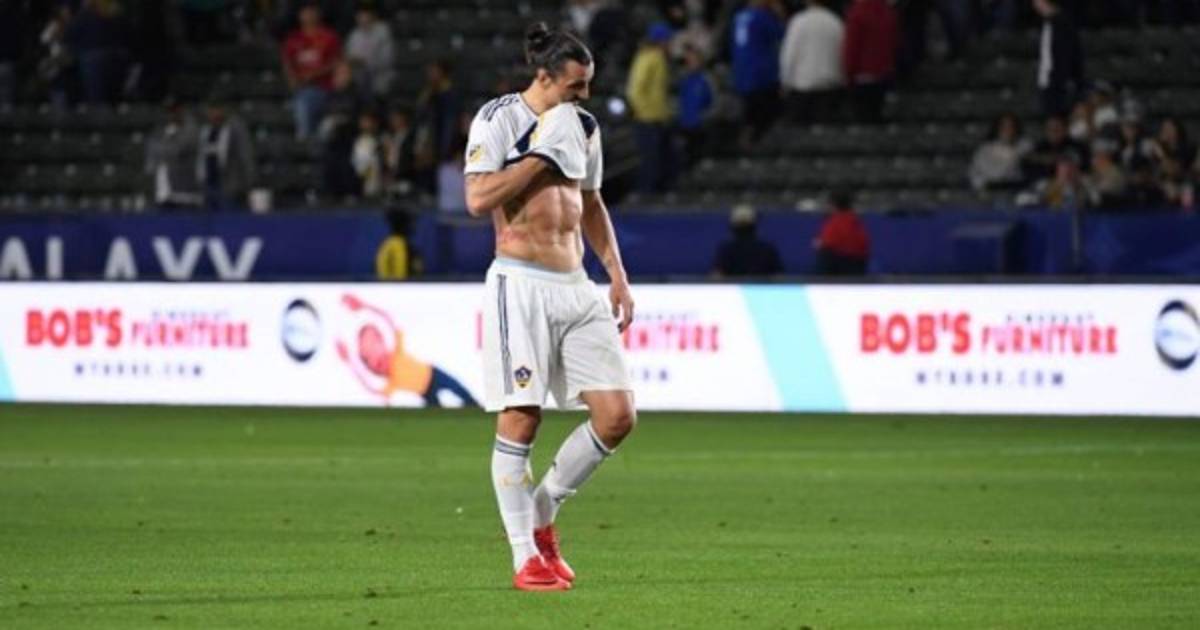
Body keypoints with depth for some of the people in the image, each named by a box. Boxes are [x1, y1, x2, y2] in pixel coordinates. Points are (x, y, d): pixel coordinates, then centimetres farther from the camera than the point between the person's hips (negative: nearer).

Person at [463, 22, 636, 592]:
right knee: (520, 420, -7)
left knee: (618, 416, -2)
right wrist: (543, 156, -15)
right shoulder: (498, 119, -5)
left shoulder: (583, 126, 15)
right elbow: (478, 199, -15)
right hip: (520, 284, -7)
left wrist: (617, 276, 20)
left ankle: (542, 513, 16)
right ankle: (526, 557, 1)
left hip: (575, 287, 7)